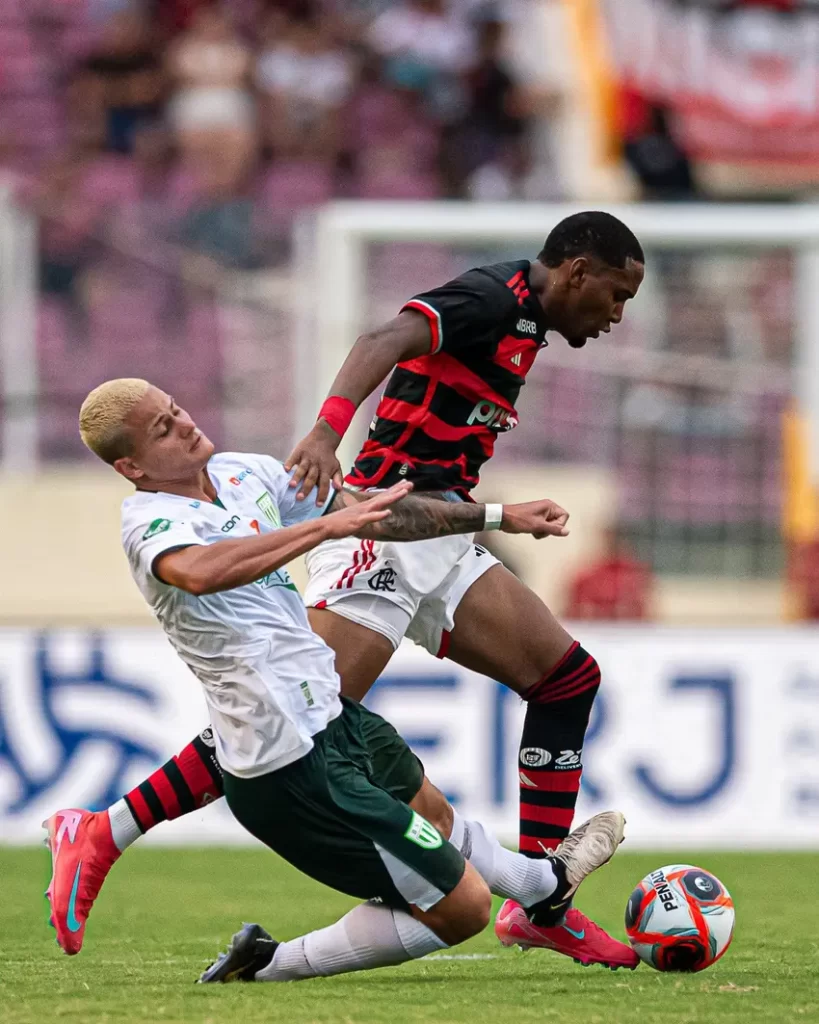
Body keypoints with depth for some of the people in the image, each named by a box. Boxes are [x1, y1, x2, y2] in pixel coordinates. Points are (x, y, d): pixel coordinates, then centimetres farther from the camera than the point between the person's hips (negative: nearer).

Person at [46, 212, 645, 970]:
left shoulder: (520, 319, 19)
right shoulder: (495, 297, -10)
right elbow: (386, 341, -29)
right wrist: (328, 430, -44)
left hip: (439, 545, 10)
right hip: (390, 529, -10)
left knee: (569, 675, 4)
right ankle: (103, 836, -13)